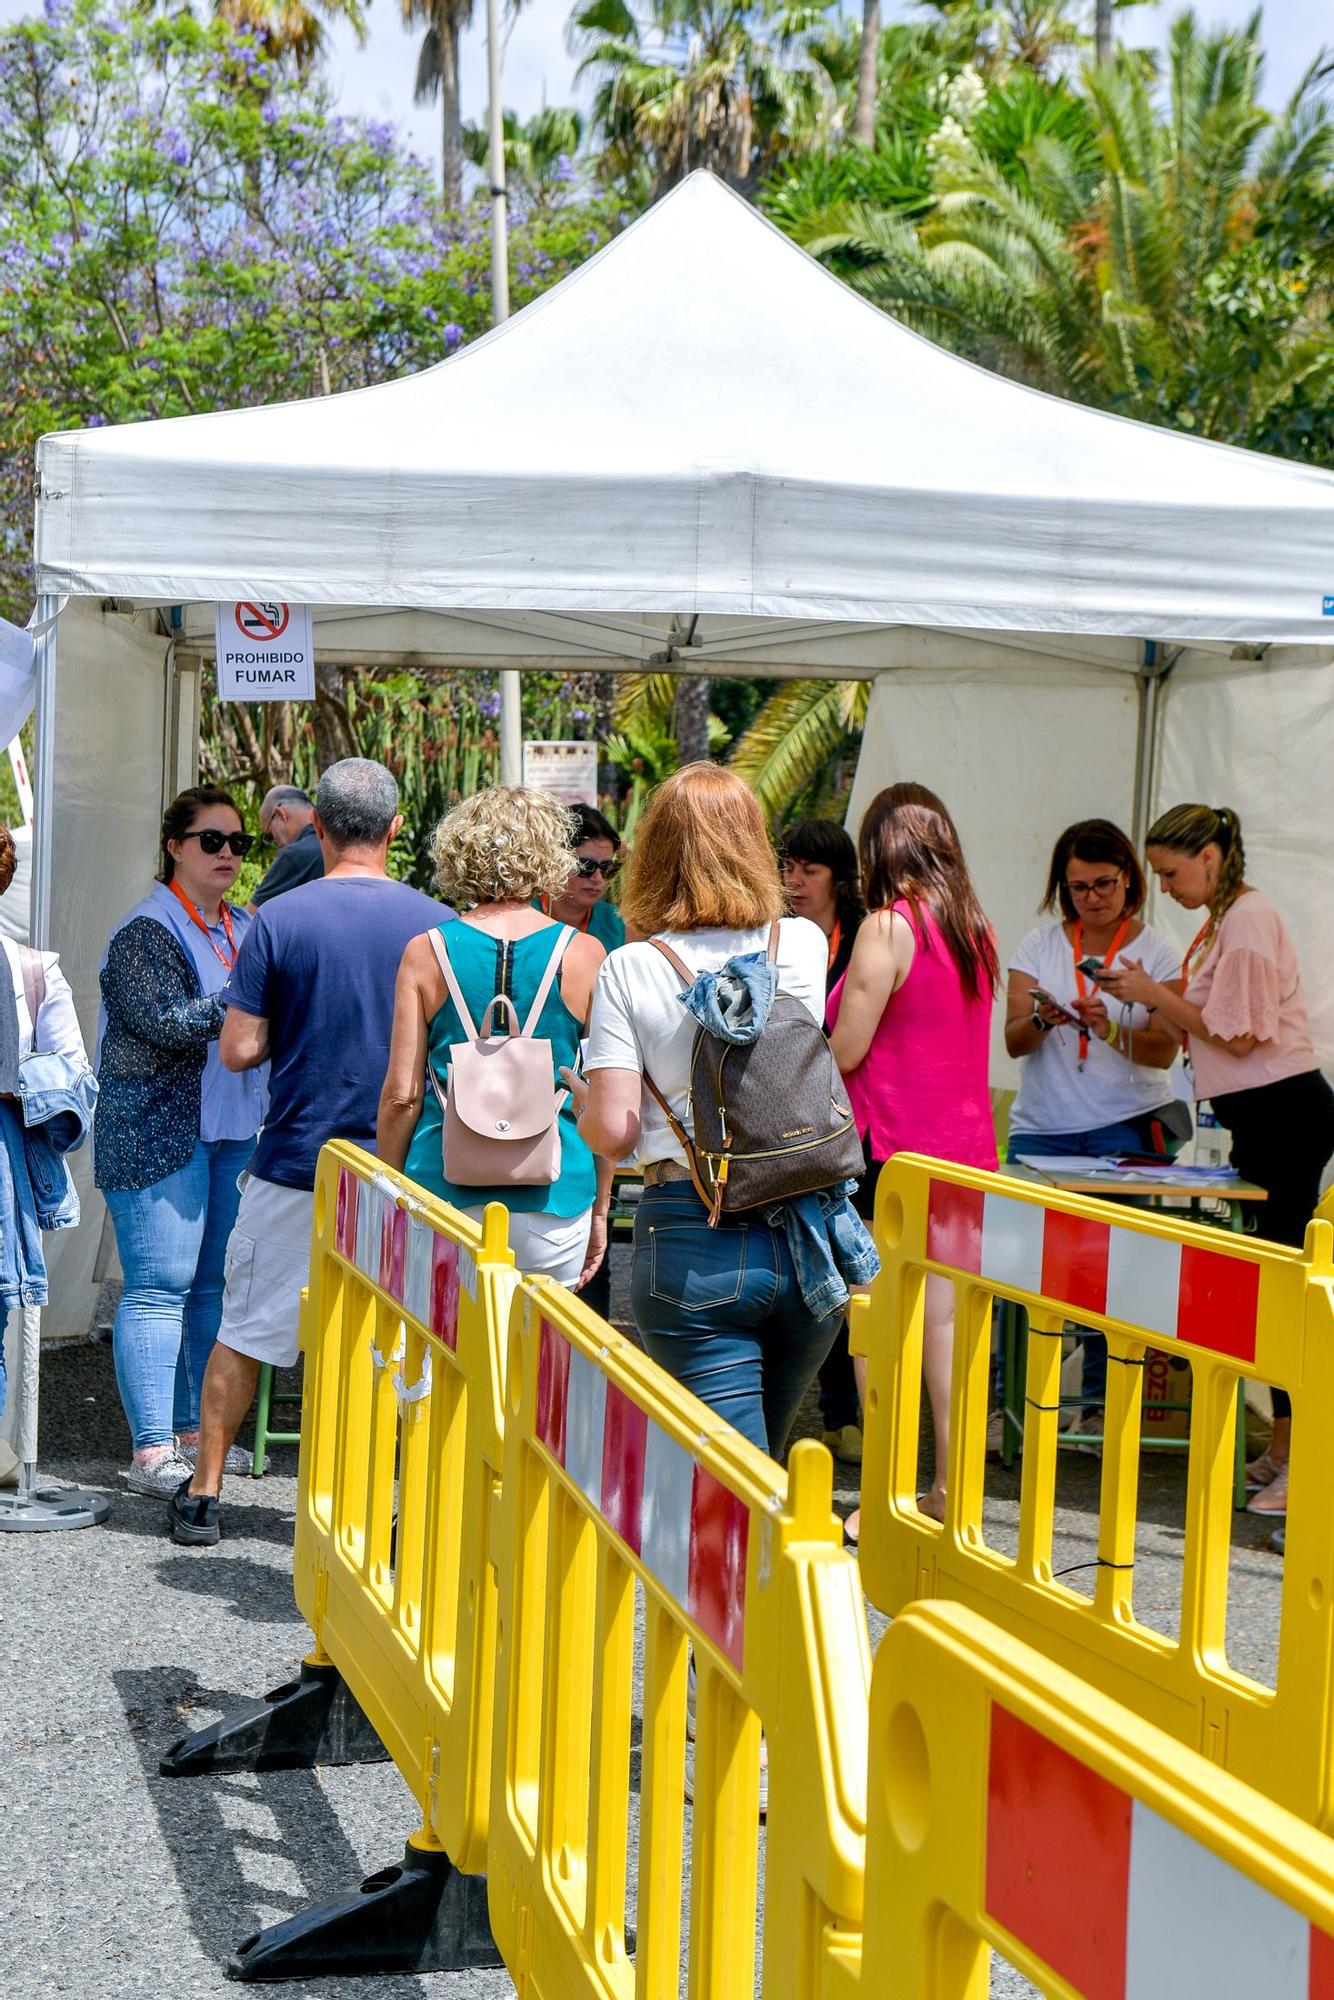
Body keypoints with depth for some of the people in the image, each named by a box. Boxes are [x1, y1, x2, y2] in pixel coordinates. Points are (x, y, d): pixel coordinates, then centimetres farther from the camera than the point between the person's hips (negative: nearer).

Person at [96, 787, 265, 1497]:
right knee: (159, 1288, -9)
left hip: (235, 1129, 8)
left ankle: (194, 1433, 19)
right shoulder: (145, 931, -7)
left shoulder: (244, 929, 16)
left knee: (212, 1285, 10)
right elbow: (166, 1022, -19)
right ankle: (151, 1454, -8)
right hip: (158, 1127, -8)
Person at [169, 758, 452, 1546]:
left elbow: (239, 1051, -8)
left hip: (295, 1166, -1)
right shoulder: (437, 922, -3)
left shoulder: (279, 920, -7)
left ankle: (203, 1494, 20)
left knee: (246, 1332, 12)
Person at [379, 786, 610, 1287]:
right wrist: (599, 1209, 13)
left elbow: (400, 1095, 0)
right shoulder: (584, 955, -1)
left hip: (442, 1191, 0)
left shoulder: (424, 954, -1)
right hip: (554, 1198, 0)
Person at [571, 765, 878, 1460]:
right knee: (762, 1454, 23)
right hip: (811, 1238, 4)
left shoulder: (629, 970, -6)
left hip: (694, 1247, -3)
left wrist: (582, 1099, 14)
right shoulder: (804, 945, 3)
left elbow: (613, 1132, -10)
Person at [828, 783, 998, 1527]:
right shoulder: (977, 930, 7)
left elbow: (845, 1052, -13)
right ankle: (951, 1488, 16)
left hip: (890, 1147, -7)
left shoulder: (888, 928, -13)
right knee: (946, 1319, 11)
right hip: (965, 1145, 7)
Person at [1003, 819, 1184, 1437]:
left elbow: (1165, 1050, -6)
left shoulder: (1156, 951, 3)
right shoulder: (1040, 944, 8)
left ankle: (1098, 1400, 5)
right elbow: (1013, 1041, 1)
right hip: (1042, 1127, 2)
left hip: (1125, 1127, -2)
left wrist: (1110, 1031, -24)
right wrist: (1043, 1021, -21)